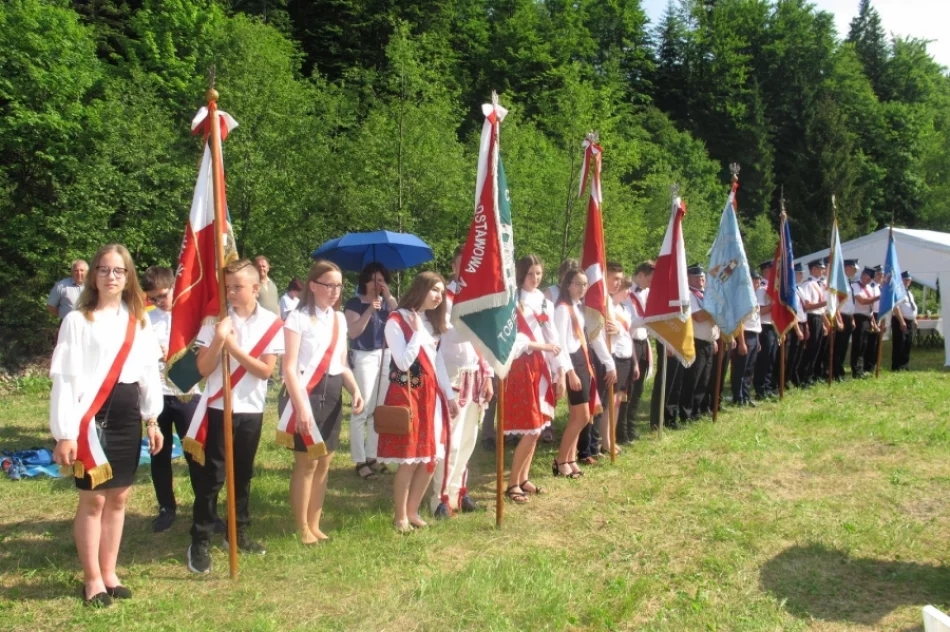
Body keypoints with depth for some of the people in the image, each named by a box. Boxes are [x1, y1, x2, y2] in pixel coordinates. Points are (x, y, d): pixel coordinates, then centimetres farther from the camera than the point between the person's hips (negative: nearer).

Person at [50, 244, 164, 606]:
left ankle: (109, 574, 24)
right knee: (93, 498, 2)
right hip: (92, 418, -5)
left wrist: (152, 420, 10)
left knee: (119, 497, 11)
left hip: (127, 417, 5)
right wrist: (64, 433, -13)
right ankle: (92, 579, 17)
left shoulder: (138, 320, 8)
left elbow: (149, 372, 12)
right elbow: (64, 378, -9)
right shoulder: (77, 320, -6)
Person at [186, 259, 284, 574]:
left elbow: (266, 370, -10)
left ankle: (239, 533, 29)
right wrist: (218, 340, -22)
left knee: (243, 475, 14)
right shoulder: (215, 319, -5)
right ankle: (199, 542, 10)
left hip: (251, 410, 1)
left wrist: (233, 346, -16)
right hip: (218, 408, -1)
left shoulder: (271, 323, -4)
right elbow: (203, 368, -7)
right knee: (210, 476, 1)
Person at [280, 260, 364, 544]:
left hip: (332, 394, 7)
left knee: (324, 462, 10)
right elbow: (290, 368, -15)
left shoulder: (339, 319, 11)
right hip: (306, 392, -7)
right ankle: (302, 528, 12)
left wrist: (355, 389, -1)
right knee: (307, 463, -1)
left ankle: (314, 524, 22)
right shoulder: (298, 318, -10)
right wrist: (301, 407, -23)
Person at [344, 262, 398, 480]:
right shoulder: (354, 303, -3)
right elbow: (353, 332, -14)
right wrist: (370, 310, -20)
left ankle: (372, 456, 19)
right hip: (364, 358, -5)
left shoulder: (387, 302, 12)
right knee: (362, 410, -6)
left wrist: (389, 297, -8)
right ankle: (359, 461, 0)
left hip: (386, 356, 6)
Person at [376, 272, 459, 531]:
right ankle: (400, 516, 12)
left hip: (431, 394, 7)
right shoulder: (396, 321, -10)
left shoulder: (432, 322, 14)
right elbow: (403, 363, -20)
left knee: (430, 458, 6)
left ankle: (412, 511, 21)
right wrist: (417, 332, -16)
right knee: (408, 460, -4)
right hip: (406, 395, -7)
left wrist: (450, 395, 12)